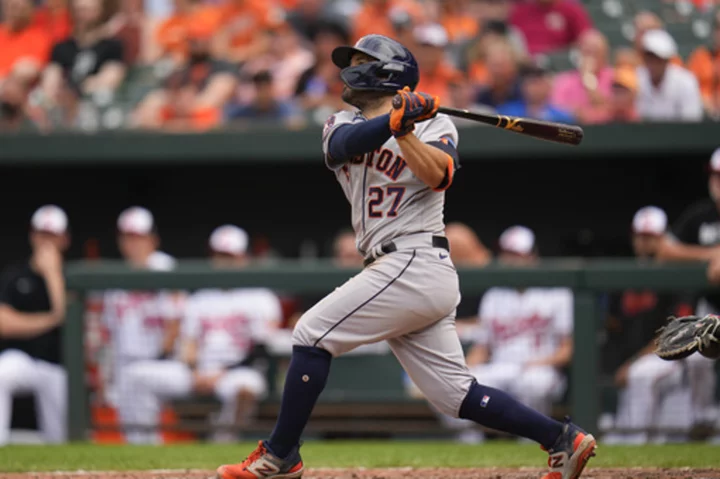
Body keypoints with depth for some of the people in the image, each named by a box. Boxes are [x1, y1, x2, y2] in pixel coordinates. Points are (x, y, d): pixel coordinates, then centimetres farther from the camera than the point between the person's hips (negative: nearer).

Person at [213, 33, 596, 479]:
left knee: (312, 334, -12)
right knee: (458, 395, 4)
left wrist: (404, 130, -25)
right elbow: (346, 144, -7)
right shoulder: (344, 124, 18)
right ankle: (563, 439, 7)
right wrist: (394, 119, -22)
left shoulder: (435, 125, 2)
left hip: (416, 263, -7)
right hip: (398, 272, 7)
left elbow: (437, 175, -17)